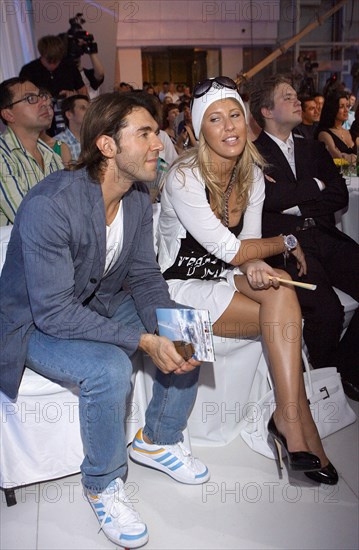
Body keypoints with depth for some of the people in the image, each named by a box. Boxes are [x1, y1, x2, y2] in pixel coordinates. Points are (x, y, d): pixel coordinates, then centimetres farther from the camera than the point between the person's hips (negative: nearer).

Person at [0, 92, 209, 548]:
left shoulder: (138, 198, -6)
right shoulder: (50, 205, -30)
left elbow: (144, 274, 0)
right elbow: (54, 311, -30)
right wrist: (142, 341, -33)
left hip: (101, 303, 7)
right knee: (109, 369, -32)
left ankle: (157, 441, 16)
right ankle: (102, 485, -2)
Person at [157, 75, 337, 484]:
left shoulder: (252, 172, 2)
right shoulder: (184, 177, -19)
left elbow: (247, 244, 2)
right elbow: (230, 250, -20)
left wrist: (254, 265, -22)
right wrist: (288, 243, -6)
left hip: (224, 276, 6)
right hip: (181, 285, -6)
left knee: (279, 290, -25)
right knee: (286, 317, -21)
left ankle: (288, 417, -13)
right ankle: (299, 423, -5)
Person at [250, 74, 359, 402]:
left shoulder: (314, 149, 25)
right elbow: (269, 198, -13)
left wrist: (295, 200, -2)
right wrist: (315, 186, 1)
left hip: (326, 237, 6)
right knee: (327, 310, -28)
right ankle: (325, 375, 5)